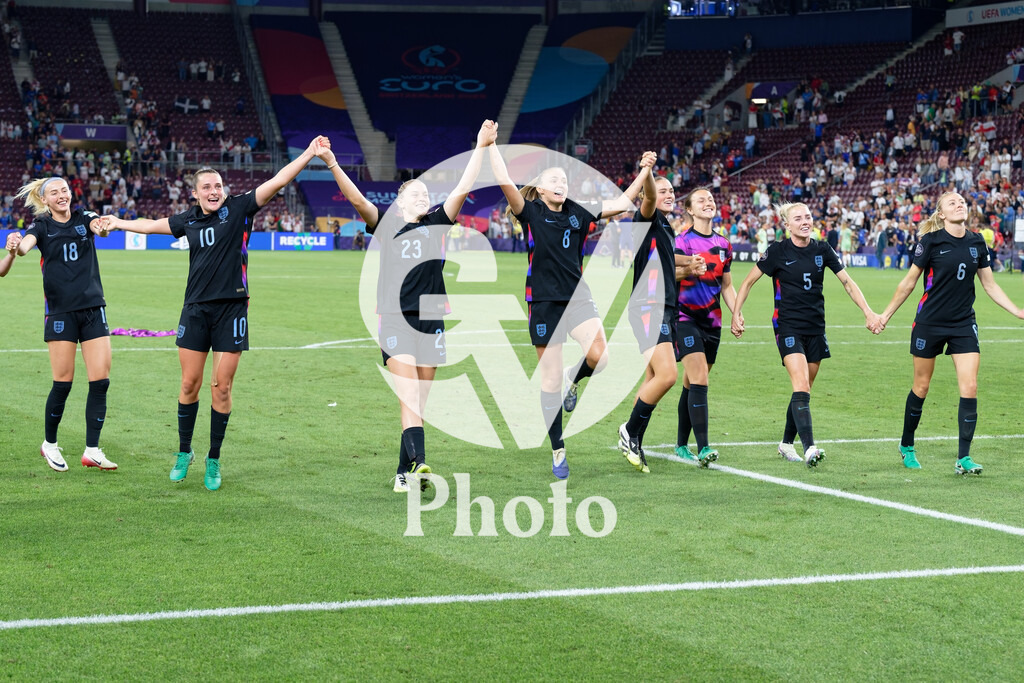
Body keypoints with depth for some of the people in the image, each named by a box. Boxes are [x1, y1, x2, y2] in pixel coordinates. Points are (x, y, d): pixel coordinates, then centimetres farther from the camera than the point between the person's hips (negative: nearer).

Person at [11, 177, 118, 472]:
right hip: (60, 311, -2)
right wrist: (15, 246, -45)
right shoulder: (41, 226, 2)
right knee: (63, 382, -4)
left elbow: (99, 226, -17)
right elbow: (25, 244, -20)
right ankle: (50, 444, 16)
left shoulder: (84, 219, 7)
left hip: (93, 308, 2)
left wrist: (102, 227, -43)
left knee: (100, 380, -4)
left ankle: (92, 450, 1)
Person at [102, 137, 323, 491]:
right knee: (190, 384, 5)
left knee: (222, 387, -1)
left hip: (231, 309, -3)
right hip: (196, 309, 3)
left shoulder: (239, 208, 0)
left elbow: (276, 182, -8)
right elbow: (154, 225, 29)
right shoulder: (189, 220, 10)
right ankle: (184, 452, 21)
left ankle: (214, 461, 10)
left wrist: (308, 154, -17)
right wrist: (119, 223, 41)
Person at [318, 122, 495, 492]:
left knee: (419, 402, 5)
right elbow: (357, 199, -6)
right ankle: (417, 462, -29)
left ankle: (404, 472, 10)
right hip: (395, 319, -3)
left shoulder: (436, 223, 11)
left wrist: (481, 148, -1)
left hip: (431, 320, 3)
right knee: (408, 395, -16)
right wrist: (331, 163, -18)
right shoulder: (387, 225, 5)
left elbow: (462, 189, 5)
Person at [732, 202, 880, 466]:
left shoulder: (822, 250, 4)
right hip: (788, 328, -4)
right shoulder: (778, 251, -5)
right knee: (801, 386, -19)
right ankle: (809, 447, -28)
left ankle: (787, 443, 27)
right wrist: (736, 313, -6)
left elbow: (847, 282, 9)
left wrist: (867, 311, 0)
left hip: (815, 328, 4)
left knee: (804, 390, 10)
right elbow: (749, 282, 2)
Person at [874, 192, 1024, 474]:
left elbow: (990, 284, 12)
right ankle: (907, 446, 28)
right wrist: (885, 315, 2)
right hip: (930, 322, -3)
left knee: (970, 388, -8)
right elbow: (909, 282, -1)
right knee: (921, 387, 7)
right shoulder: (931, 241, -9)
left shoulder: (977, 242, 3)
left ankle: (963, 458, -3)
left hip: (964, 324, 3)